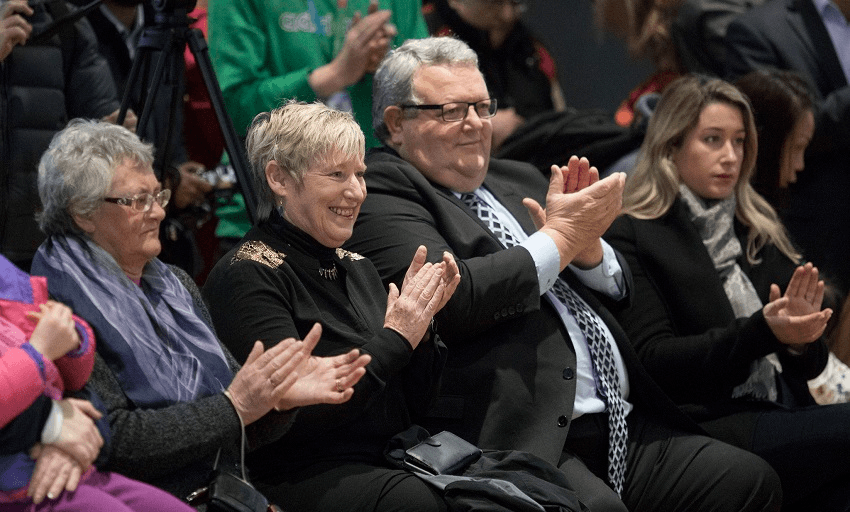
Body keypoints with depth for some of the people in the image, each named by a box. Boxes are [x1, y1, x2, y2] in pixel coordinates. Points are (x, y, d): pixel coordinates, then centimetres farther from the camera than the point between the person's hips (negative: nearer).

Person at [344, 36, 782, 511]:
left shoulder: (521, 181, 24)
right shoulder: (381, 195, 0)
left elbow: (616, 290, 27)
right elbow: (449, 300, -18)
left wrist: (587, 245, 3)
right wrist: (560, 237, -4)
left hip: (627, 428, 8)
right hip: (525, 439, -8)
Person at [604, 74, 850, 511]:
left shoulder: (760, 233, 24)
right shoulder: (631, 237, 5)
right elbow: (652, 359, -6)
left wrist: (802, 339, -2)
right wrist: (761, 333, -16)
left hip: (786, 417, 6)